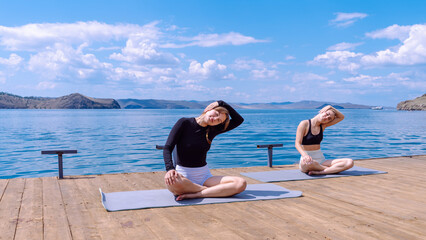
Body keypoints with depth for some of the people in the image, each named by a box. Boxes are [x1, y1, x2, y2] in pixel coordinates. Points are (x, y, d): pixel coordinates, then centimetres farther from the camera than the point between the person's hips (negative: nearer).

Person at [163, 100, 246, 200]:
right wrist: (170, 169, -27)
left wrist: (222, 104, 4)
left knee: (241, 183, -20)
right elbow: (167, 148, -10)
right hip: (184, 176, -3)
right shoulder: (185, 123, -4)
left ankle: (194, 195, -24)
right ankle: (214, 191, -19)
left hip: (204, 176, 4)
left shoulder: (212, 130, 9)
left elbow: (239, 120, 8)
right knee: (172, 181, -42)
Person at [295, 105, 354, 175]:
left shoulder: (323, 126, 11)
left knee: (350, 162, -16)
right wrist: (305, 155, -34)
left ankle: (318, 172, -27)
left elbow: (341, 117, 15)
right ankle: (333, 169, -17)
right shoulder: (304, 124, -5)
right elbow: (297, 144, -15)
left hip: (321, 160, 5)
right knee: (308, 162, -45)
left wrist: (331, 107, 3)